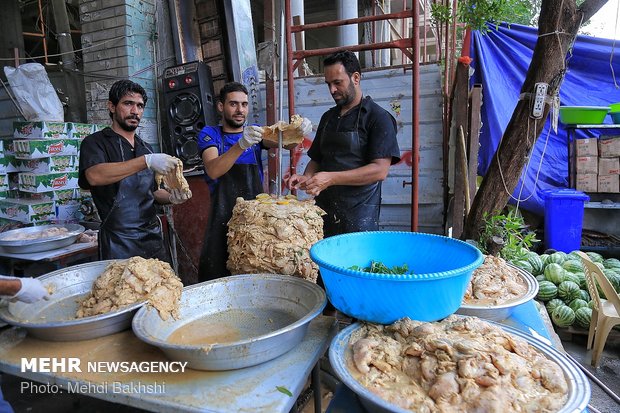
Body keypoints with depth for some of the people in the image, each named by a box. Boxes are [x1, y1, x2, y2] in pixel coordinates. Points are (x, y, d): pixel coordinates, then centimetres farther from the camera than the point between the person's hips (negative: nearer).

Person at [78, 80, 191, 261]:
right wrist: (147, 161, -29)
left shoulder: (146, 148, 16)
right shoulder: (96, 142, -2)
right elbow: (94, 176, -23)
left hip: (154, 238, 6)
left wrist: (171, 197, -2)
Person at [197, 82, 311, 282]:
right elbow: (213, 171, -15)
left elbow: (287, 143, -6)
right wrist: (241, 145, -29)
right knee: (219, 280, 0)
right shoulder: (209, 134, 3)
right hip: (224, 218, -2)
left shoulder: (255, 131, 12)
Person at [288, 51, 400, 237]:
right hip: (324, 208, 6)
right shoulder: (328, 117, 14)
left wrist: (330, 178, -22)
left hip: (359, 214, -5)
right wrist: (306, 178, -3)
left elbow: (380, 170, -16)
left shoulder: (378, 117, -6)